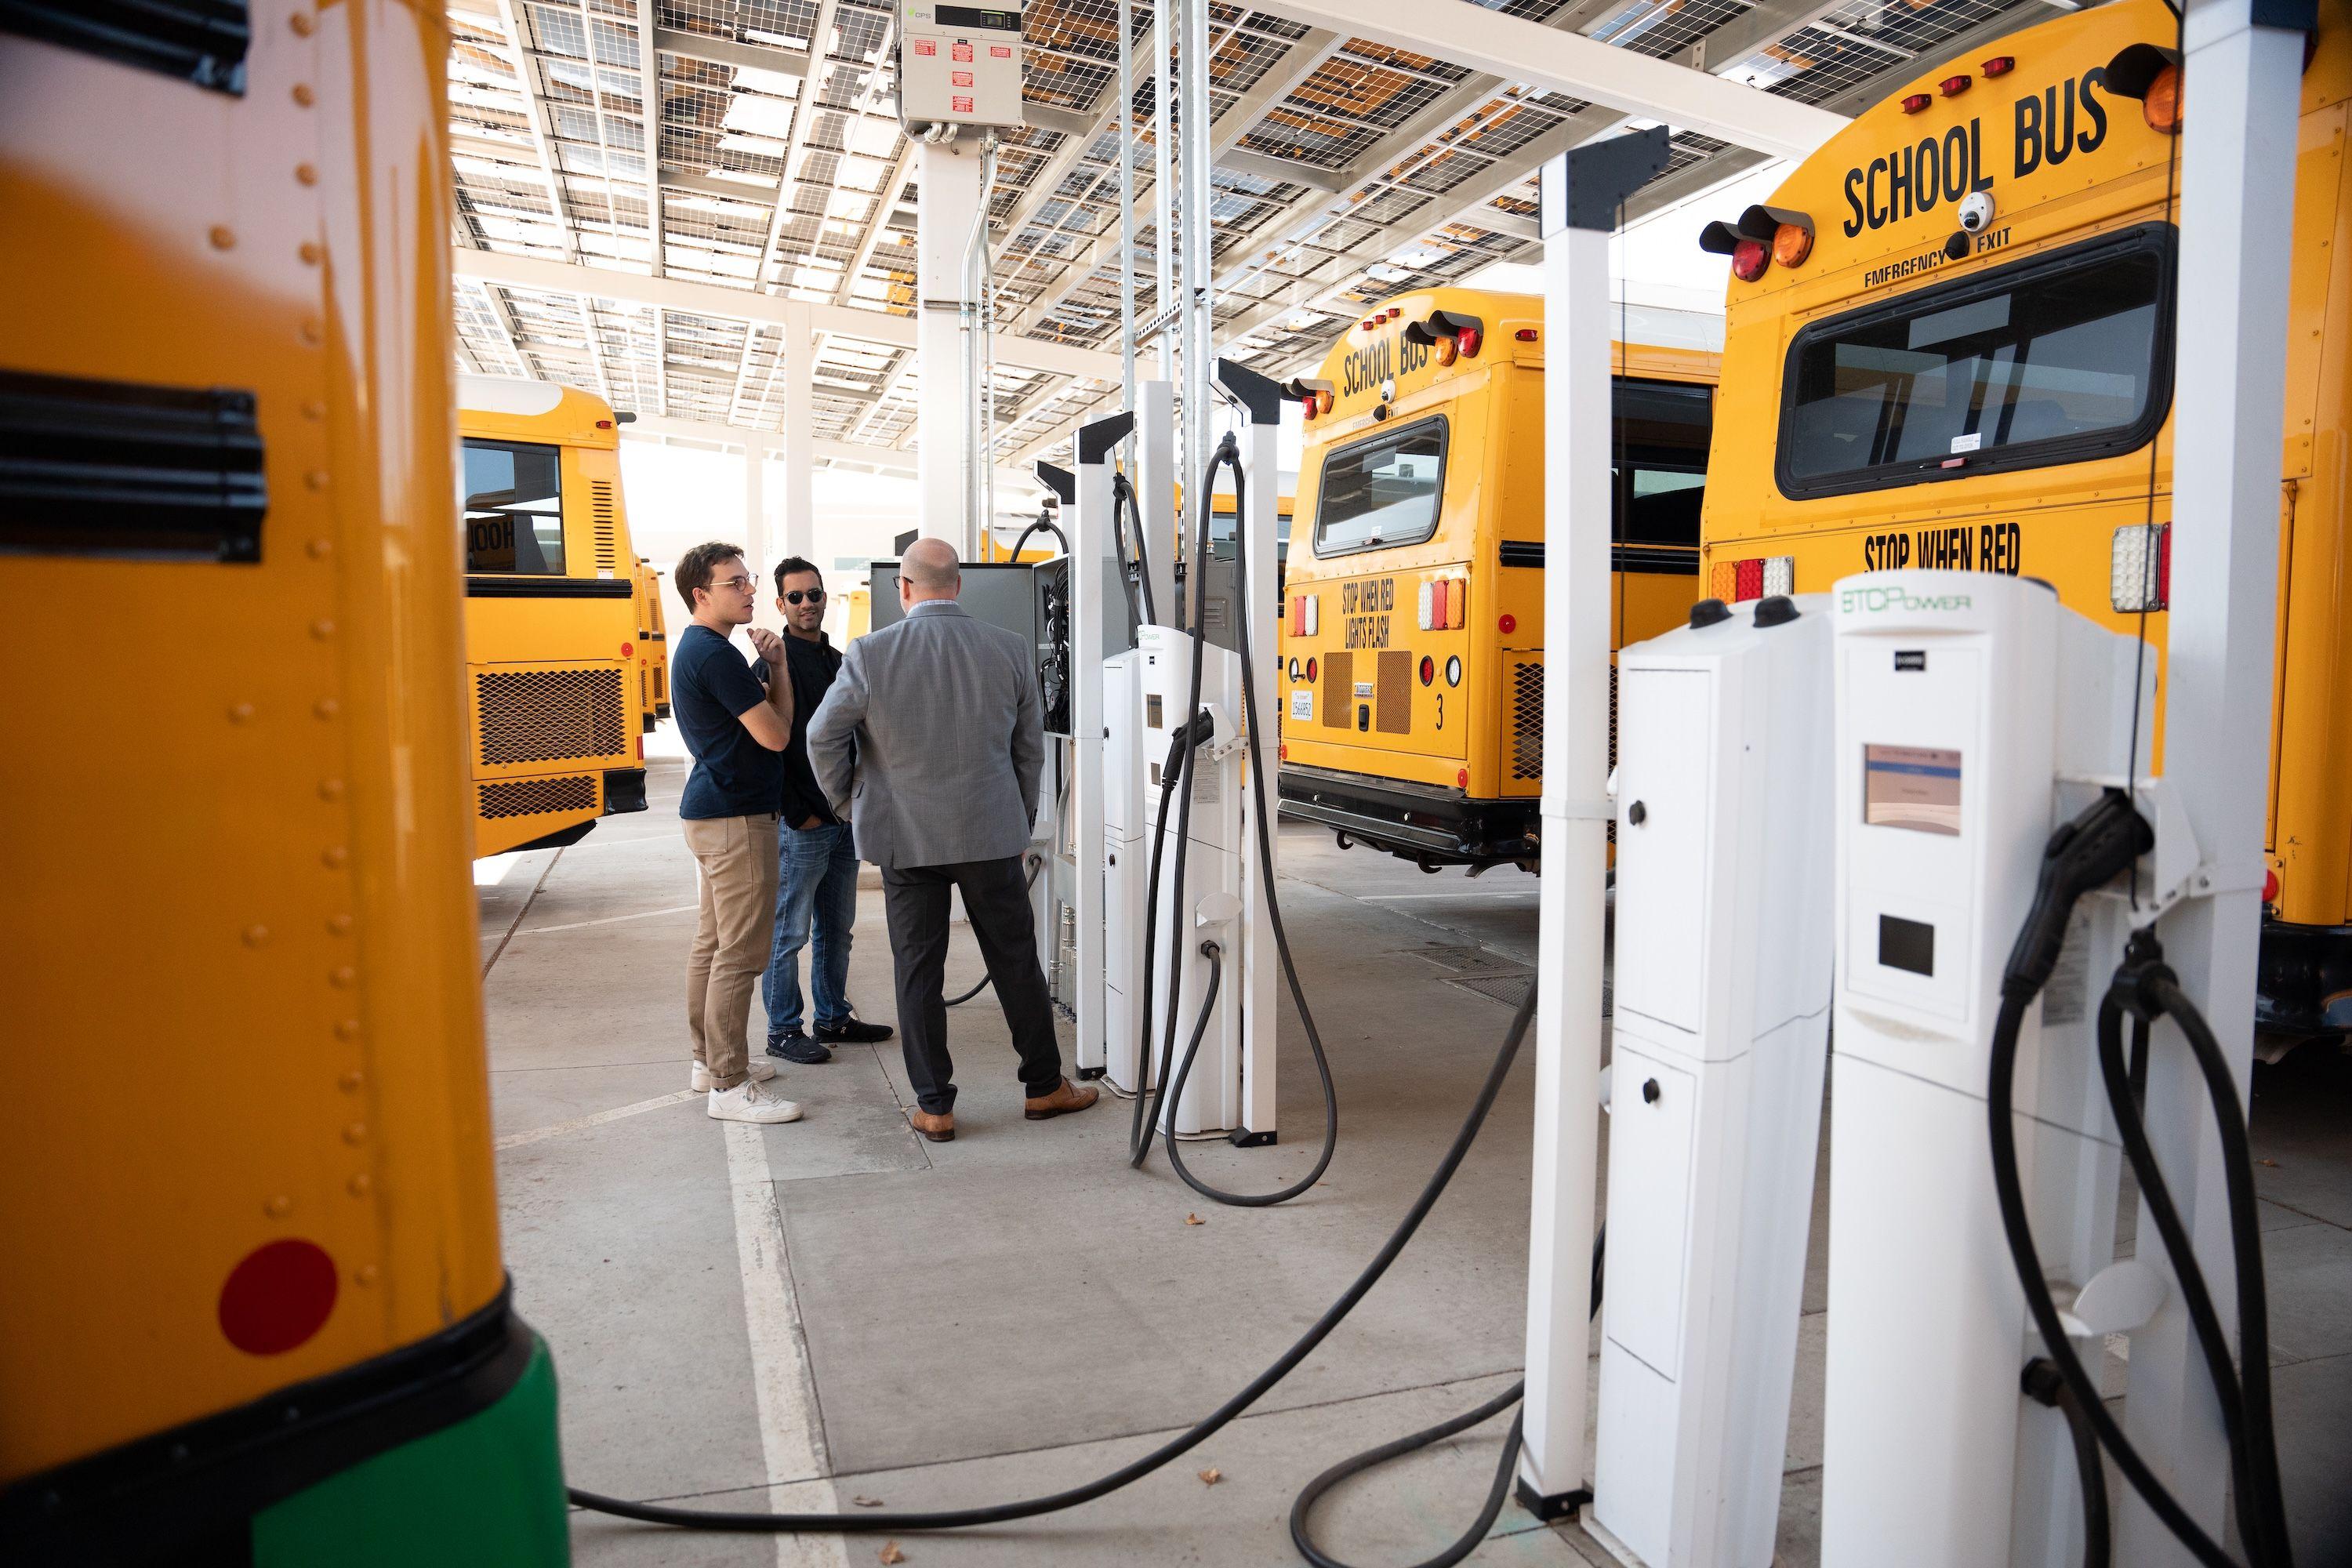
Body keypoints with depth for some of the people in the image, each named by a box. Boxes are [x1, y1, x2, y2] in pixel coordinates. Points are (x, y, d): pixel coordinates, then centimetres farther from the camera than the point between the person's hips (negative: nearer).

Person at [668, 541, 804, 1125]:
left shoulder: (694, 649, 16)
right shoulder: (716, 654, -17)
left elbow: (752, 715, 16)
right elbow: (776, 734, -18)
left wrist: (769, 666, 2)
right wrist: (779, 666, -6)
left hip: (709, 811, 11)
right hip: (737, 817, -11)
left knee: (712, 940, 17)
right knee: (739, 952, -8)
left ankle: (710, 1058, 27)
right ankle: (729, 1085, -4)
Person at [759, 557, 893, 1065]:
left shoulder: (838, 661, 15)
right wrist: (799, 814, -16)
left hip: (844, 819, 8)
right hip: (801, 826, -8)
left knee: (837, 929, 15)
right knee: (789, 932, 1)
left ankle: (833, 1018, 26)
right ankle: (783, 1031, 10)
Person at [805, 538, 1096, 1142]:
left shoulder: (870, 654, -9)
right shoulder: (1012, 651, -3)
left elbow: (823, 737, -3)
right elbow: (1029, 748, 5)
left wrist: (849, 805, 13)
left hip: (905, 837, -1)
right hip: (991, 833, 1)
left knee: (918, 971, 9)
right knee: (1015, 961, 13)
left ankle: (933, 1106, 15)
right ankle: (1043, 1086, 25)